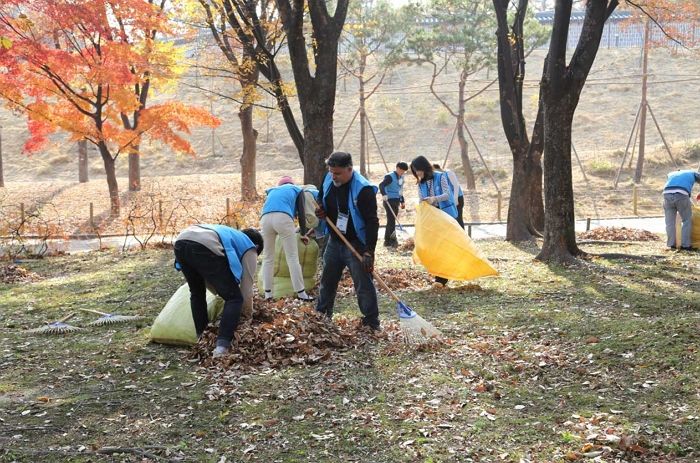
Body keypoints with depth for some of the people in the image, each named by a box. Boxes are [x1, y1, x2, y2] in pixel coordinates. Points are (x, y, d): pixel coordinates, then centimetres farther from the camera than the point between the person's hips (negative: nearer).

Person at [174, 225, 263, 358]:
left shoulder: (230, 234, 43)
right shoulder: (249, 249, 25)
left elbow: (204, 274, 44)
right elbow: (246, 285, 25)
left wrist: (220, 293, 48)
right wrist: (249, 314, 40)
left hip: (180, 242, 7)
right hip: (205, 247, -7)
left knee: (197, 293, 30)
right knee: (234, 298, 7)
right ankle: (222, 346, -5)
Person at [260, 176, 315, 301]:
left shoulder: (272, 190, 38)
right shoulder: (296, 189, 28)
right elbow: (301, 213, 21)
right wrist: (303, 234, 30)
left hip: (265, 219, 3)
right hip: (283, 218, -3)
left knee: (268, 258, 14)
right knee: (292, 257, 2)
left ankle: (267, 293, 13)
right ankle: (300, 292, 3)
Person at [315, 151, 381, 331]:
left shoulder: (363, 189, -22)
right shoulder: (328, 180, -1)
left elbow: (372, 223, -23)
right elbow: (321, 200, 20)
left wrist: (369, 251, -28)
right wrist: (321, 211, -4)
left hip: (356, 245, -7)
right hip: (334, 241, 7)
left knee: (363, 285, -5)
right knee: (327, 282, 18)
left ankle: (372, 325, 4)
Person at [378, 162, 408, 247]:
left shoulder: (401, 177, 14)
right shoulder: (390, 176, -12)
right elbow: (381, 185, -26)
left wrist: (402, 201, 26)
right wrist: (384, 194, -42)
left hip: (396, 201, 9)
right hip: (389, 201, -9)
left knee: (392, 221, 12)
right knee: (391, 220, -10)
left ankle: (388, 240, 19)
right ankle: (391, 240, -9)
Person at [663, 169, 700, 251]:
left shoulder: (671, 174, 36)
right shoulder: (692, 173, 31)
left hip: (667, 194, 2)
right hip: (681, 195, -2)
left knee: (670, 222, 13)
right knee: (687, 220, 13)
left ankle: (671, 244, 14)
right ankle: (685, 245, 11)